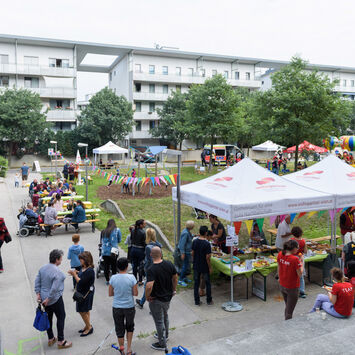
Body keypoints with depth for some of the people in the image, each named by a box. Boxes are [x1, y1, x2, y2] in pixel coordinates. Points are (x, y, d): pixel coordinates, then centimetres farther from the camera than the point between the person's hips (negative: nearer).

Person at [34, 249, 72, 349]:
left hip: (44, 298, 8)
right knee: (61, 317, 6)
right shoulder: (57, 272, -24)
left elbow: (37, 281, 3)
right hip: (55, 299, -8)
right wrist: (48, 299, -17)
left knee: (49, 317, 19)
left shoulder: (43, 268, 0)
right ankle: (61, 342, 13)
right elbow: (55, 288, -27)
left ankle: (50, 339, 33)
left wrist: (38, 293, 5)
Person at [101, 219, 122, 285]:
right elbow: (119, 240, 8)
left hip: (104, 251, 3)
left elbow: (101, 241, 12)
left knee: (106, 266, 10)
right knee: (113, 266, 8)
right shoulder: (117, 230, 0)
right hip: (113, 251, -3)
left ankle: (107, 280, 18)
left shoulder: (103, 231, 7)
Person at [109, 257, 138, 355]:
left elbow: (110, 294, -2)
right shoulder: (131, 277, -15)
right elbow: (135, 293, -8)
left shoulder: (113, 278, -11)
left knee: (119, 329, 16)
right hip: (129, 307, -1)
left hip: (117, 308, 1)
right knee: (130, 327, 23)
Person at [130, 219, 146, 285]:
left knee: (134, 265, 15)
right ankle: (140, 281, 14)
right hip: (140, 250, -5)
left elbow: (131, 240, 8)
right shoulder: (143, 232, -18)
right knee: (140, 266, 7)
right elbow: (144, 243, -15)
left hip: (133, 249, 6)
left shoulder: (133, 231, 1)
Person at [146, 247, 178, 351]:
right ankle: (165, 334, 51)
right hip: (168, 297, 6)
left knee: (159, 321, 12)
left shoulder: (151, 270, -28)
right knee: (165, 315, 30)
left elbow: (149, 286, -38)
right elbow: (175, 278, 2)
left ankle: (162, 344, 27)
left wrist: (147, 296, -19)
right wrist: (173, 290, 16)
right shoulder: (169, 264, -10)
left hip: (156, 300, -6)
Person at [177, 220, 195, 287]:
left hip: (187, 251, 10)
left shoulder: (188, 232, 6)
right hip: (185, 251, -10)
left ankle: (184, 277, 30)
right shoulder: (185, 233, -23)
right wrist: (182, 253, -24)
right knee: (185, 265, -7)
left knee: (186, 265, 18)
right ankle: (180, 280, 0)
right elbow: (182, 244, -24)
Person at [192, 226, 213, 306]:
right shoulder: (207, 244, -20)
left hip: (196, 266, 4)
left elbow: (193, 253, 2)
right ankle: (209, 301, 24)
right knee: (207, 283, 14)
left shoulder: (195, 241, -6)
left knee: (196, 283, 13)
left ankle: (197, 301, 20)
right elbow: (207, 257, -19)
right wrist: (210, 267, -7)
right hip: (204, 267, -4)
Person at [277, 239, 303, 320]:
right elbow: (300, 274, -18)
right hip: (292, 288, -6)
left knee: (287, 306, 27)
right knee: (289, 311, 8)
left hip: (282, 286, 7)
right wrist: (301, 261, -8)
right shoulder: (295, 259, -26)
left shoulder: (280, 255, -7)